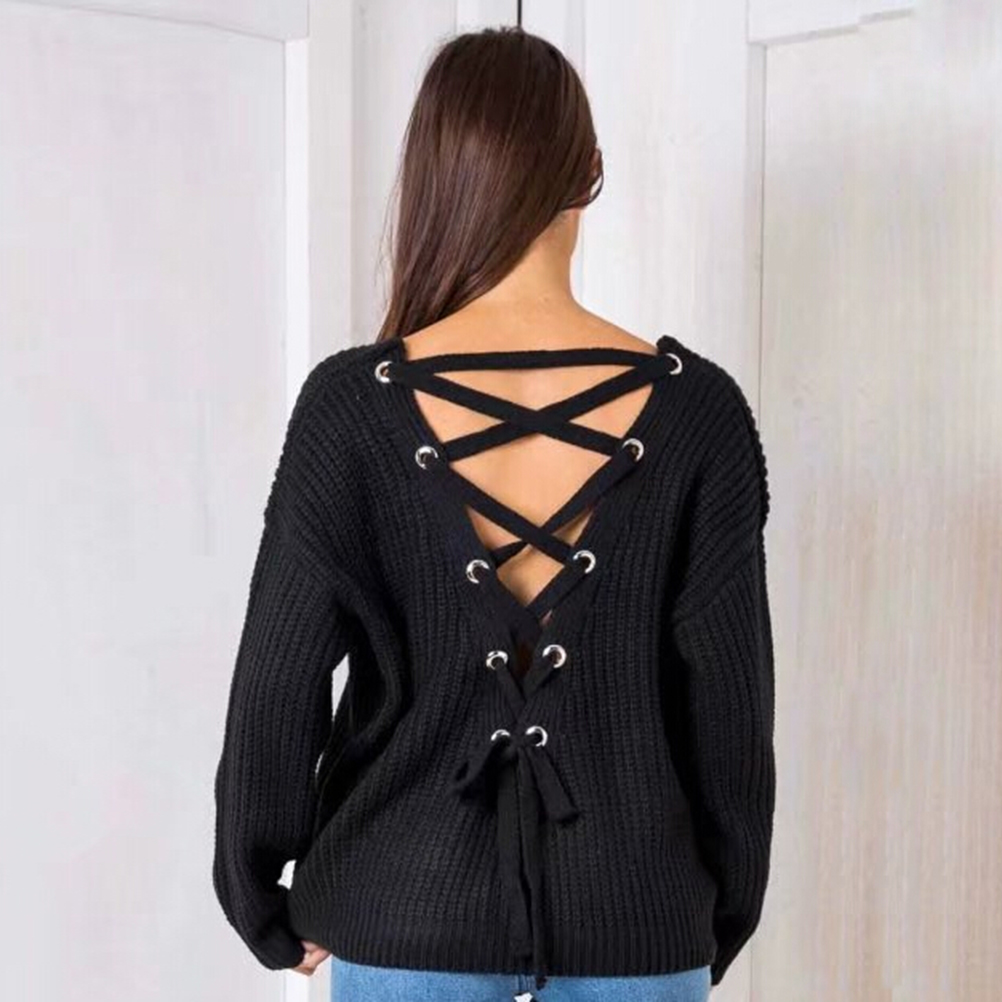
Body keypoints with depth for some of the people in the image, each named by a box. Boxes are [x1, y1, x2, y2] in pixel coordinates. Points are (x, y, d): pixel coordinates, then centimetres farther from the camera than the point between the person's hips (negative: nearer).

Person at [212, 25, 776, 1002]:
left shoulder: (351, 404, -11)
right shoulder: (695, 408, -9)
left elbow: (277, 684, -8)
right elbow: (730, 695, -4)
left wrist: (268, 907, 8)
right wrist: (722, 916, 10)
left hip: (412, 901, 0)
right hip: (635, 907, 1)